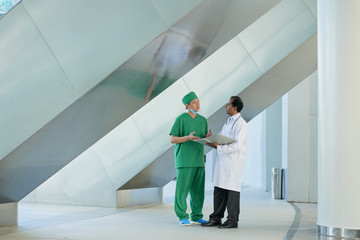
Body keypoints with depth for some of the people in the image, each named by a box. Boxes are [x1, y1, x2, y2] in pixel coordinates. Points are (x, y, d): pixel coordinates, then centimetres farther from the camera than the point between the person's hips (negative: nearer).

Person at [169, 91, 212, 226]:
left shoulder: (202, 120, 13)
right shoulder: (181, 119, -5)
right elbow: (172, 139, -6)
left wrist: (208, 136, -4)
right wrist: (188, 138, -20)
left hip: (199, 159, 6)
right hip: (184, 160, -6)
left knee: (198, 190, 6)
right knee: (182, 189, -3)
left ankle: (196, 217, 14)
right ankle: (182, 217, 5)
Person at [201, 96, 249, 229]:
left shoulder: (241, 124, -11)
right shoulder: (228, 122, 19)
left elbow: (236, 145, -19)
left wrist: (218, 147, -20)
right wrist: (212, 141, 3)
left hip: (233, 162, -9)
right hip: (222, 160, 9)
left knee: (232, 190, -3)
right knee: (219, 189, 9)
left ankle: (232, 220, 4)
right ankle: (216, 218, 16)